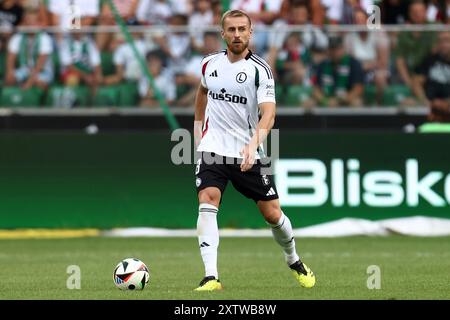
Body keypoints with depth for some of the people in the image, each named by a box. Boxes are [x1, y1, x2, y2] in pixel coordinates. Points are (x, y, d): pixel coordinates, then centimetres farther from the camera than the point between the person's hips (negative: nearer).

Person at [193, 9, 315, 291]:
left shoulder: (260, 70, -11)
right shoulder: (210, 64, 4)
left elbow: (268, 114, -23)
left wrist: (253, 144, -39)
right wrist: (198, 128, 25)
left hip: (249, 154, -2)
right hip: (212, 149, 2)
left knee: (272, 213, 5)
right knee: (207, 204, -20)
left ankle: (294, 261, 34)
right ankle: (211, 277, -24)